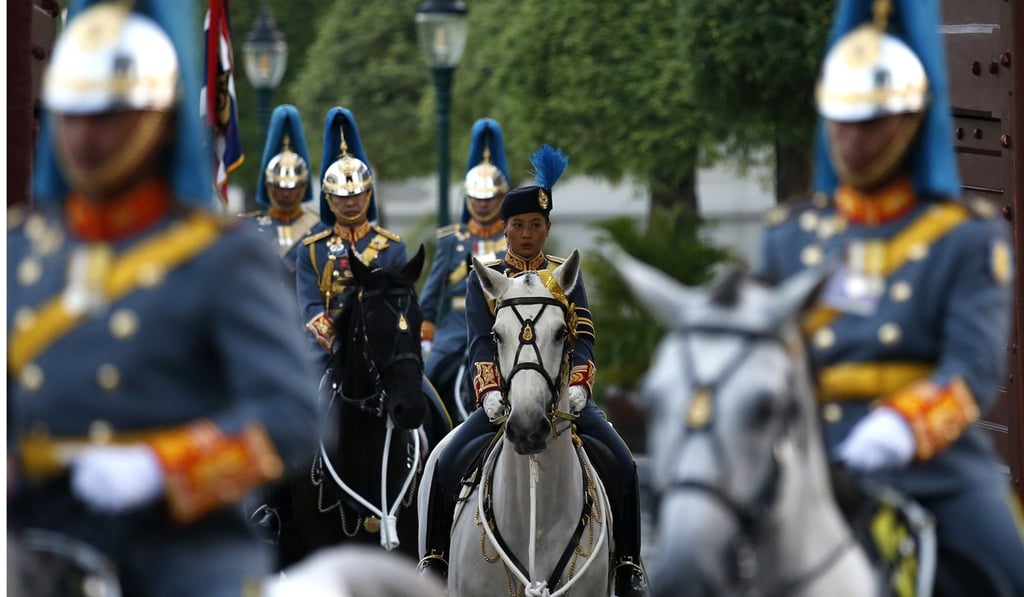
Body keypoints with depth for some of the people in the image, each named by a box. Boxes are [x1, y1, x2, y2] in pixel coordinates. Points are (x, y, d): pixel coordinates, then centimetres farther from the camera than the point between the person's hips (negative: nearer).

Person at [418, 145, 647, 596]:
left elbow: (583, 339, -2)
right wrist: (490, 391, -23)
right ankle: (436, 559, -7)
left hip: (563, 396, 1)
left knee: (621, 466, -21)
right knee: (447, 465, -22)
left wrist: (577, 387, -20)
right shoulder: (483, 280, 6)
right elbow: (480, 340, -7)